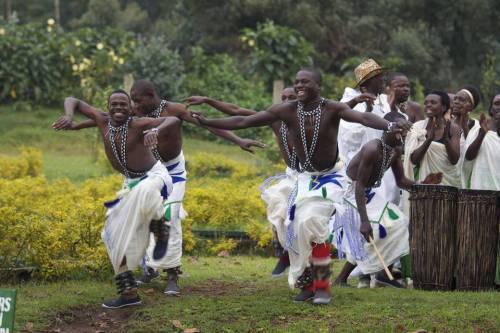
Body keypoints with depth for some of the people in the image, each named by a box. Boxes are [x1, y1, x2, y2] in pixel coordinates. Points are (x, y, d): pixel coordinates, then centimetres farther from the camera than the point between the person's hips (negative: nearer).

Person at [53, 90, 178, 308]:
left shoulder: (137, 125, -23)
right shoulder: (103, 121, -8)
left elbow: (173, 120, -35)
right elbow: (73, 101, 0)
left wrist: (155, 130, -57)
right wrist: (68, 116, -22)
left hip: (154, 176, -7)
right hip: (131, 183, 7)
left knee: (145, 193, -45)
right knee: (118, 235, 2)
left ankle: (160, 230, -15)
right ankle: (128, 293, 9)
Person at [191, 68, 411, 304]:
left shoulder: (332, 109, -21)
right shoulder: (287, 111, -12)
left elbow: (362, 117, -40)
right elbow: (243, 121, -9)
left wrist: (390, 125, -59)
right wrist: (206, 122, -12)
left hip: (330, 177, -5)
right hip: (305, 178, 5)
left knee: (311, 222, -25)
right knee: (296, 228, 0)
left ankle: (322, 286, -14)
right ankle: (308, 284, 21)